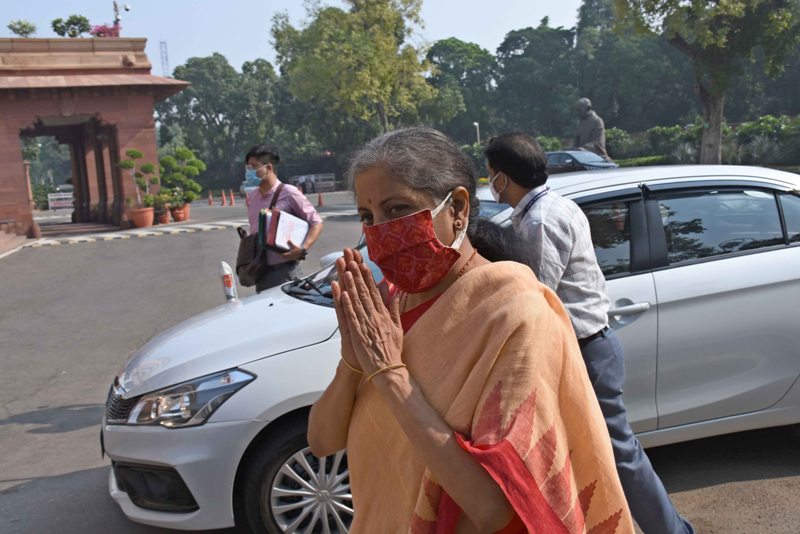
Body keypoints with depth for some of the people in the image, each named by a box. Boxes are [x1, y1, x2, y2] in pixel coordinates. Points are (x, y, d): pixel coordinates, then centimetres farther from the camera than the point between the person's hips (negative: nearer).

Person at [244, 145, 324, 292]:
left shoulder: (288, 193, -8)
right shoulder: (252, 197, 12)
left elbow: (316, 222, -6)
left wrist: (303, 249, -19)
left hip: (284, 270, -7)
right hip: (260, 272, 7)